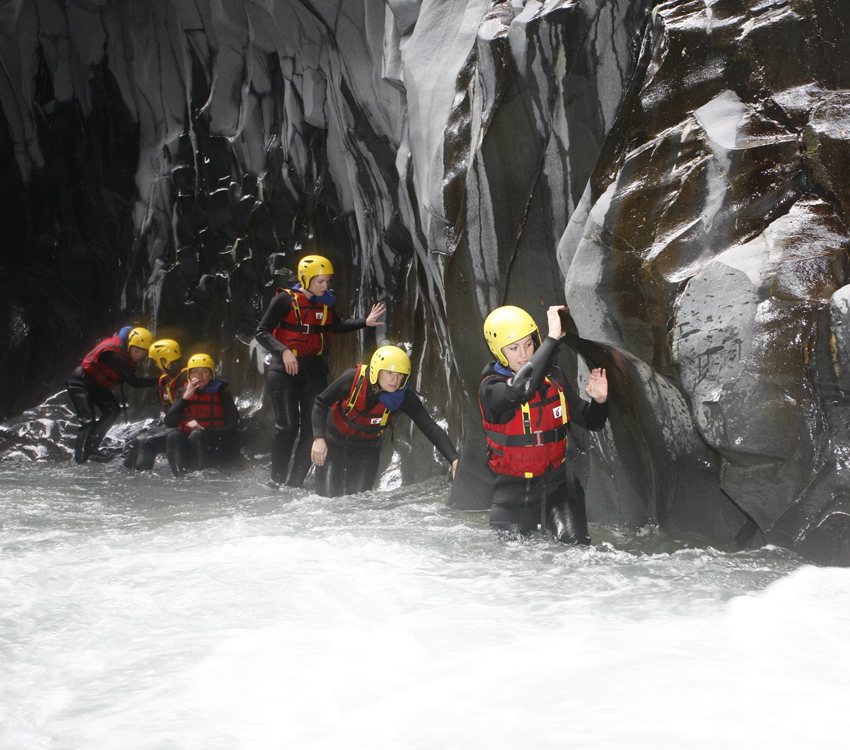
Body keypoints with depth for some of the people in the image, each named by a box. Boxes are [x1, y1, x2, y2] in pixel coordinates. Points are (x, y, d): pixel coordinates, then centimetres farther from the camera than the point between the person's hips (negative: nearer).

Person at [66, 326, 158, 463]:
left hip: (96, 384, 9)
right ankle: (80, 460, -13)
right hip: (79, 383, -9)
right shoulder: (116, 355, -35)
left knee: (112, 409, 0)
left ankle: (91, 448, 5)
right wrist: (157, 380, -29)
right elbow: (133, 382, -31)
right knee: (88, 421, -17)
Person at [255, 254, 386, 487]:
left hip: (314, 370, 5)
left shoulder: (326, 302, 5)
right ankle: (277, 481, 5)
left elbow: (336, 326, 23)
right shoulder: (285, 300, -11)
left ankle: (295, 484, 8)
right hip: (285, 370, -5)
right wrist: (283, 351, -25)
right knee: (287, 427, -8)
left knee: (312, 428, 0)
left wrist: (365, 322, 11)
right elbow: (262, 332, -11)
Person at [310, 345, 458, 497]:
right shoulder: (354, 378, -29)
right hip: (334, 441, -2)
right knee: (329, 497, -5)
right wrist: (319, 438, -28)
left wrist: (453, 458, -40)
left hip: (366, 448, 2)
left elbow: (430, 427, -27)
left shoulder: (404, 396, -25)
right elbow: (321, 403, -16)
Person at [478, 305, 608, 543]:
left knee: (576, 548, -16)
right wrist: (553, 338, -34)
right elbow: (521, 389, -37)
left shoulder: (554, 377, 3)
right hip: (515, 488, -2)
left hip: (558, 481, 3)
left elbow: (590, 422, 11)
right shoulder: (491, 388, -12)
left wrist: (599, 400, -13)